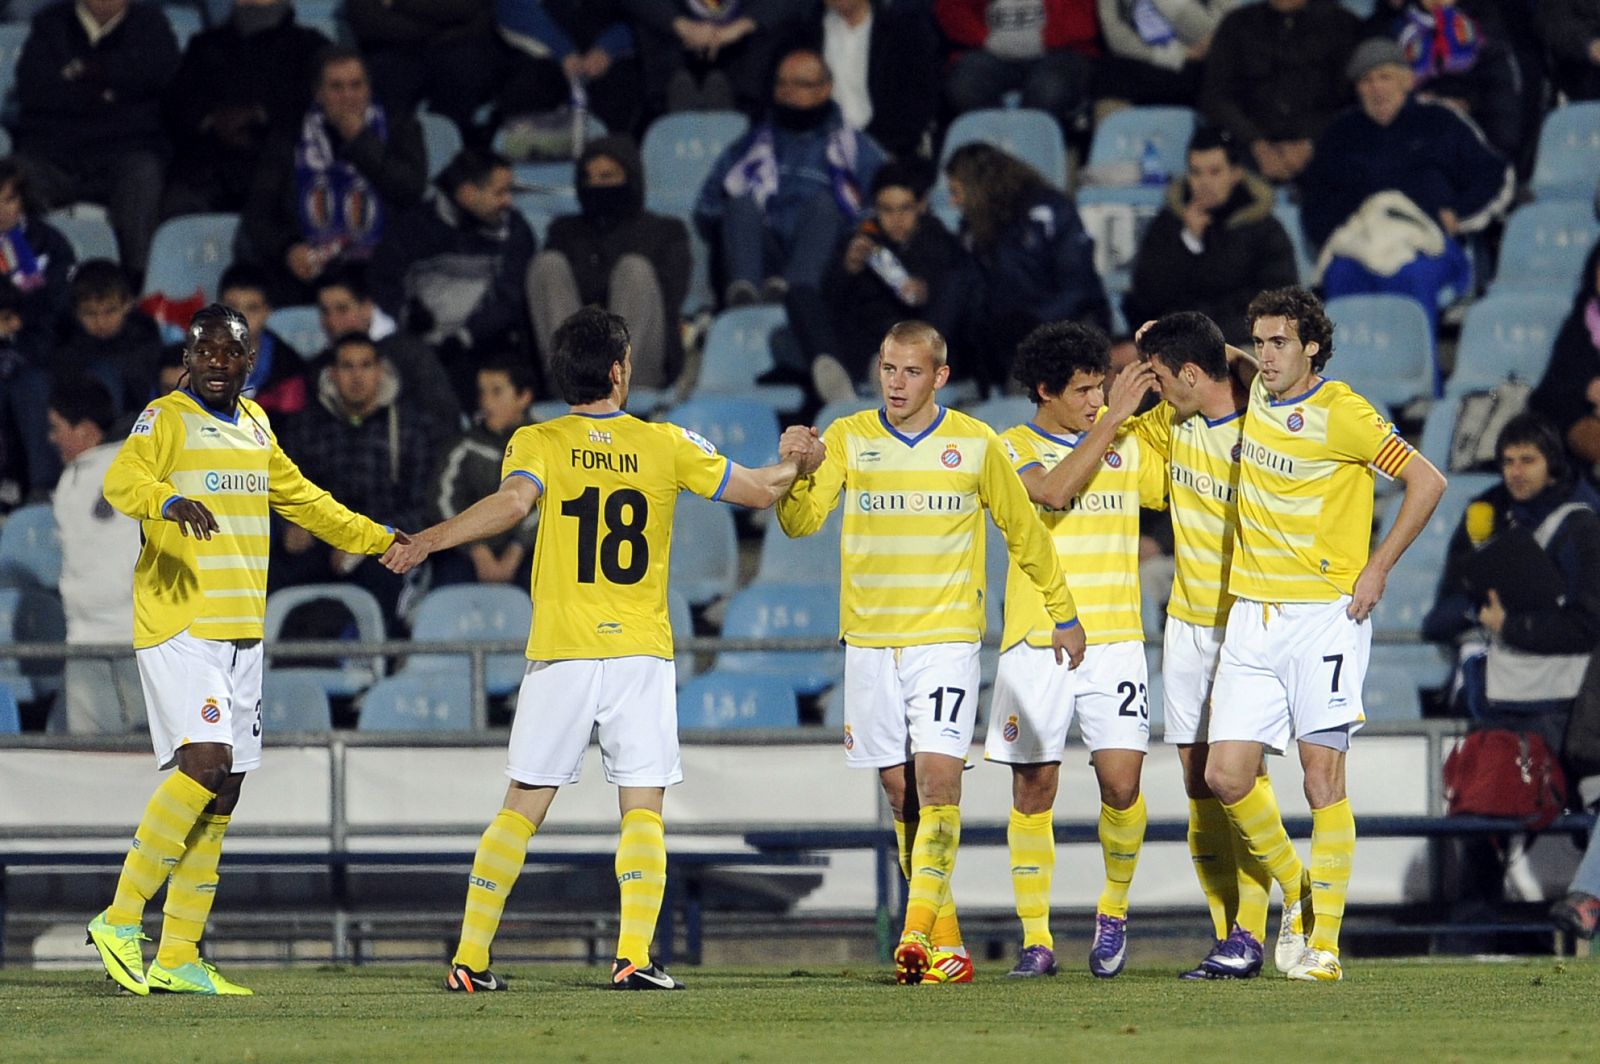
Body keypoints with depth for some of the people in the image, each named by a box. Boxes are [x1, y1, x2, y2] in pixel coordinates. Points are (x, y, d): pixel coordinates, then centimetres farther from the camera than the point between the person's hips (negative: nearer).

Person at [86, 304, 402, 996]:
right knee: (206, 761, -23)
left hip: (241, 631, 8)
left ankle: (177, 958, 10)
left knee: (221, 795, 6)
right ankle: (120, 920, -16)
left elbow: (298, 497, 33)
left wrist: (374, 538, 41)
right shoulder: (167, 419, -6)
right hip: (177, 626, -8)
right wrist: (169, 501, -45)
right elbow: (122, 480, -25)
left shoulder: (253, 424, 17)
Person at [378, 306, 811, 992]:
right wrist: (796, 463, 31)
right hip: (642, 653, 0)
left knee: (522, 809, 6)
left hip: (559, 656, 0)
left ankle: (470, 960, 4)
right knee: (643, 811, 2)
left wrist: (433, 539, -21)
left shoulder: (537, 444, 0)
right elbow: (760, 492, 11)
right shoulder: (665, 445, 4)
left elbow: (512, 502, -20)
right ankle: (634, 957, -12)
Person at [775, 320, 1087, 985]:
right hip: (869, 641, 2)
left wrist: (1064, 614, 20)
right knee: (900, 790, 3)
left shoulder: (976, 445, 1)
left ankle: (920, 928, -22)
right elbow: (800, 522, -9)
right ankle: (945, 943, 10)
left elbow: (1024, 532, 13)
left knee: (938, 775, -18)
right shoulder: (847, 439, 3)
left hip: (946, 637, -2)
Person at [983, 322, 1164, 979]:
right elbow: (1054, 491, -18)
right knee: (1033, 790, -1)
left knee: (1121, 782, -10)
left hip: (1114, 641, 1)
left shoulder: (1129, 449, 11)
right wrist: (1112, 418, -16)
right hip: (1035, 645, -1)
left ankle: (1114, 908, 13)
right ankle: (1036, 940, 7)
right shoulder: (1015, 448, 1)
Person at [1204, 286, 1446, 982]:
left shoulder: (1340, 415, -9)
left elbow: (1427, 482, -6)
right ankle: (1295, 891, 20)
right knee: (1227, 775, -2)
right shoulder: (1254, 397, 10)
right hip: (1251, 615, 6)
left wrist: (1377, 569, -7)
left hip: (1324, 612, -6)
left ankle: (1324, 942, -3)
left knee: (1323, 775, -7)